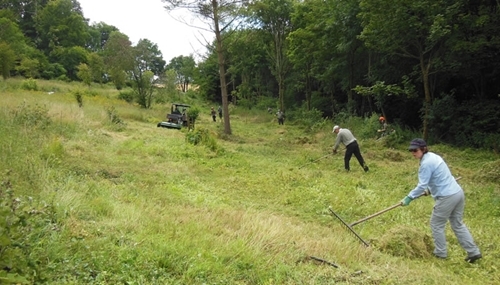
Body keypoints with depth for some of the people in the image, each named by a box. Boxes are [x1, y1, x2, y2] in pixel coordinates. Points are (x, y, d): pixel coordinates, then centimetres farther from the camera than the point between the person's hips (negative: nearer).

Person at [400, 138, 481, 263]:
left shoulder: (426, 163, -17)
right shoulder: (433, 156, 12)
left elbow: (422, 185, -20)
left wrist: (409, 197, -14)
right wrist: (430, 189, 27)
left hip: (447, 197, -9)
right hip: (458, 192, 9)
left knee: (437, 224, 7)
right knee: (457, 224, 19)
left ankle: (440, 253, 17)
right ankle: (473, 251, 20)